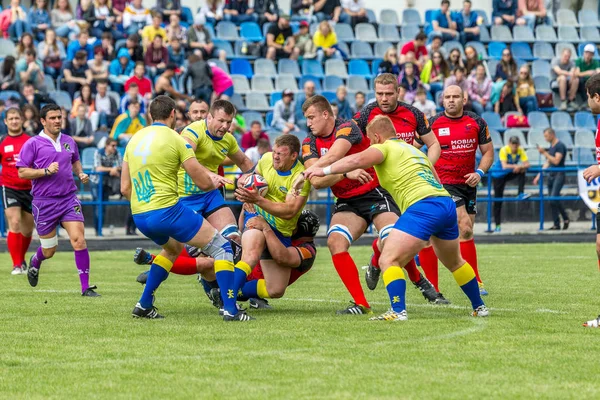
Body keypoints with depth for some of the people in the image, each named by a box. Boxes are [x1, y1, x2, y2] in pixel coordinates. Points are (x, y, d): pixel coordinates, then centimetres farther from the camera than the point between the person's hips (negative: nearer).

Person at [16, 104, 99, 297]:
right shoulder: (33, 144, -5)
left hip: (69, 199, 3)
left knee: (79, 240, -15)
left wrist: (81, 174, 8)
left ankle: (86, 287, -10)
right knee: (49, 250, 7)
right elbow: (22, 172, -8)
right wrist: (46, 171, -19)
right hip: (44, 202, -3)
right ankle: (35, 263, 45)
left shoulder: (69, 141, 9)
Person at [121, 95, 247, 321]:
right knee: (222, 248, 3)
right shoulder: (175, 140, -6)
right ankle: (230, 310, -8)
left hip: (139, 217, 7)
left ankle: (144, 305, 28)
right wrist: (216, 183, 17)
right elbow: (203, 183, -6)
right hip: (167, 211, -7)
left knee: (173, 248, 35)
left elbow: (125, 188, 14)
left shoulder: (134, 140, 12)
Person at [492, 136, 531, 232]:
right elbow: (504, 166, -34)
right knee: (498, 200, -3)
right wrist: (515, 166, -47)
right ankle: (497, 225, 4)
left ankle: (521, 194, -27)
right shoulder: (504, 150, -24)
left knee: (522, 172, -28)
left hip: (511, 173, 3)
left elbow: (527, 164, -19)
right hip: (499, 175, -3)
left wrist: (520, 167, -39)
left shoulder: (520, 151, -14)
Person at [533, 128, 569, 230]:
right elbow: (547, 163, 22)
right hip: (551, 175, 9)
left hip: (559, 175, -9)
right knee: (553, 201, 6)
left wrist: (544, 153, -16)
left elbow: (556, 161, -19)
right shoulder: (551, 147, 17)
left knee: (553, 198, -17)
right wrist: (538, 176, 19)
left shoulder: (560, 146, -10)